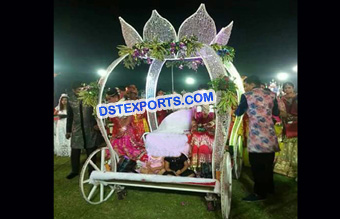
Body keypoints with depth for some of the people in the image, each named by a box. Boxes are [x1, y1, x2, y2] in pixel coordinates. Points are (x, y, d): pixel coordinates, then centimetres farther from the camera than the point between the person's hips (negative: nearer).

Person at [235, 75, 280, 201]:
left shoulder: (246, 96, -4)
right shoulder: (270, 95, 8)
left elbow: (238, 113, 4)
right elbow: (276, 112, 15)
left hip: (257, 135, -6)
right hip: (270, 134, 6)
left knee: (257, 164, 3)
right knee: (267, 163, 18)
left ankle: (260, 193, 10)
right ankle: (268, 188, 32)